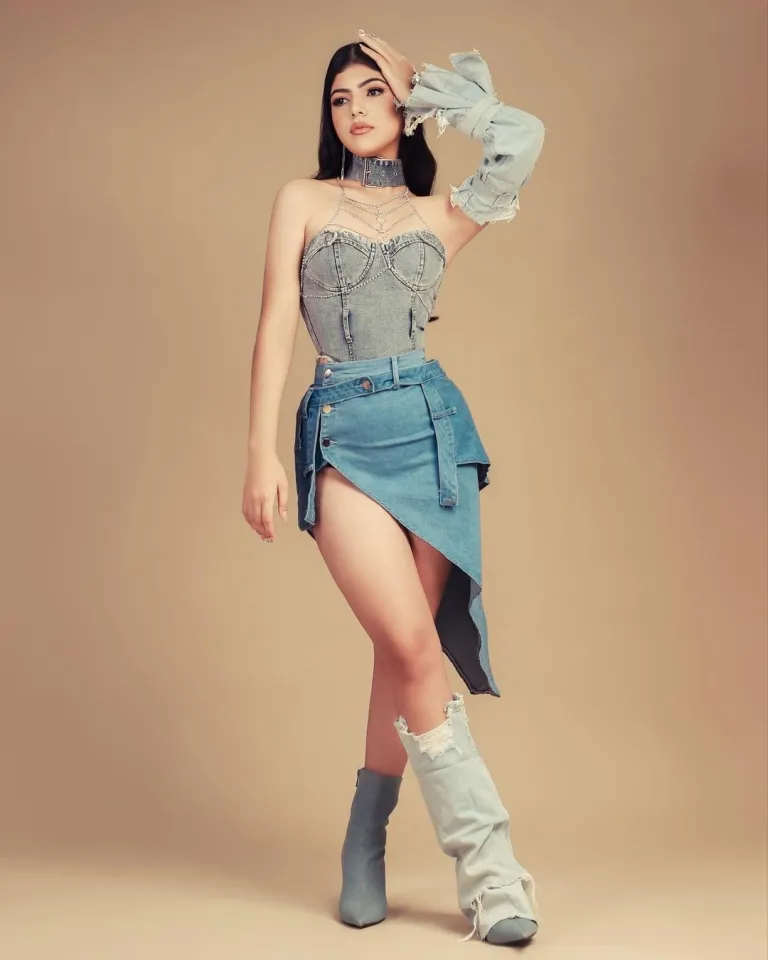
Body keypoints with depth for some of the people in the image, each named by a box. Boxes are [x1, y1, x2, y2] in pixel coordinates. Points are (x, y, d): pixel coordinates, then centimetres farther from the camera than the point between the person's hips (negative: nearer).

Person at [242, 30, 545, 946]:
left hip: (431, 424, 2)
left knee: (408, 648, 0)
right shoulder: (303, 200, 12)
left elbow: (521, 137, 1)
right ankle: (487, 866, -6)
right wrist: (262, 452, -6)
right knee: (414, 646, -13)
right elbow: (275, 325, 3)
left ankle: (365, 845, 16)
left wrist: (426, 84, 12)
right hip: (342, 433, -2)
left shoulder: (440, 215, 16)